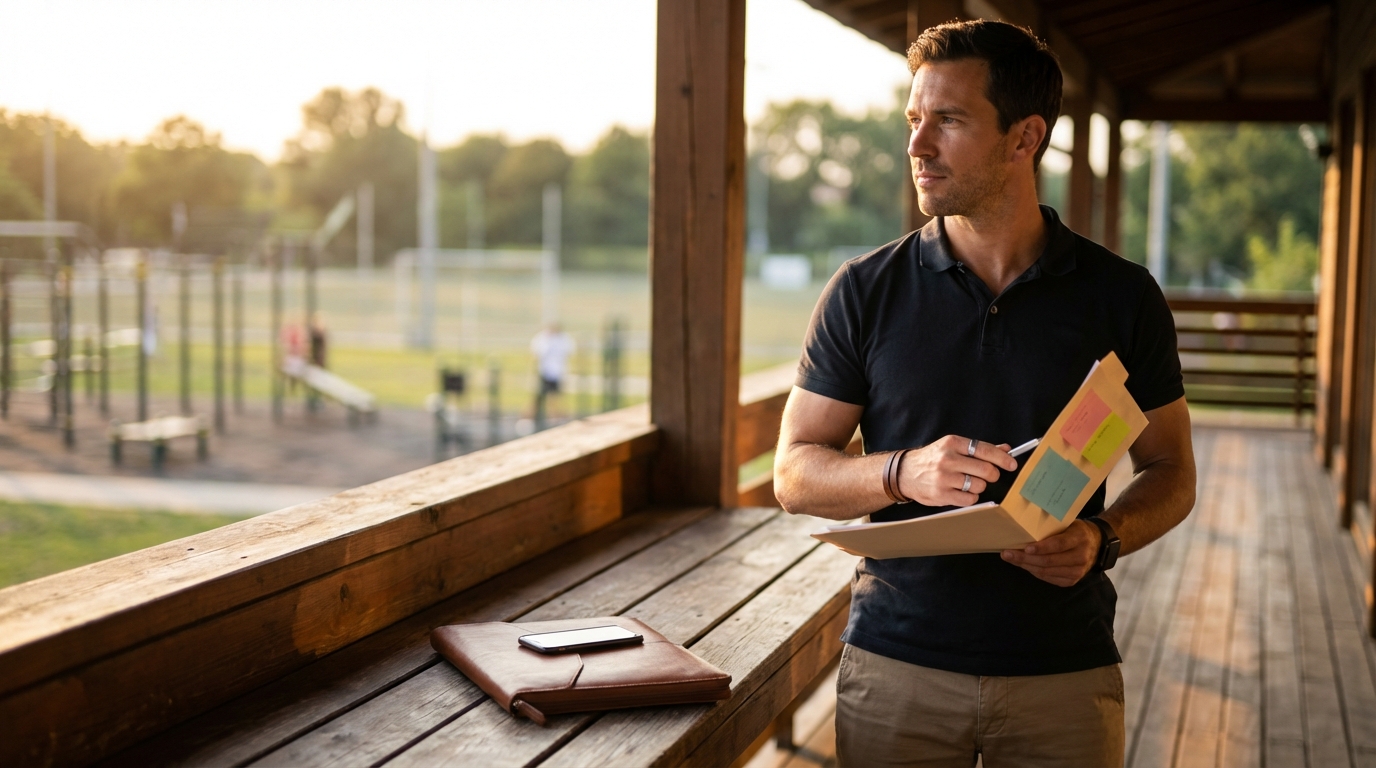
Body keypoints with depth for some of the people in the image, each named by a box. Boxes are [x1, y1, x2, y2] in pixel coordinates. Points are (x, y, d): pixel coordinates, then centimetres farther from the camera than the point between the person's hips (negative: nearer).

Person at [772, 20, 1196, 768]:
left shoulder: (1122, 296, 0)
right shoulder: (865, 292, -1)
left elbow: (1170, 471, 7)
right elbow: (795, 473, 0)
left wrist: (1102, 537, -14)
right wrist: (903, 474, -19)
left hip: (1065, 677, 0)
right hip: (894, 668, 0)